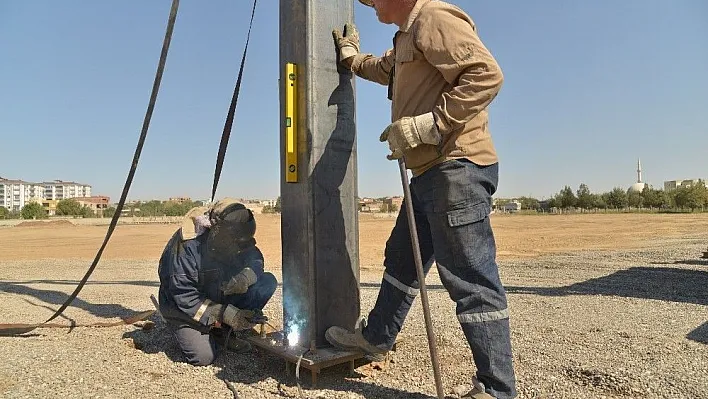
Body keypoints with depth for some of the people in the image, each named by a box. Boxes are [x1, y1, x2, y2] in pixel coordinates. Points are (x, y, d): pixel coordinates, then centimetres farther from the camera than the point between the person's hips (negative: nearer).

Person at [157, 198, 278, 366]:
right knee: (203, 356, -25)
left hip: (221, 298, 5)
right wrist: (227, 314, -33)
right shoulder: (188, 245, -31)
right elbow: (183, 295, -29)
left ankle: (222, 331, -4)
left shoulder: (235, 240, -14)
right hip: (184, 307, -5)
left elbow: (255, 259, -2)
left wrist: (246, 275, -27)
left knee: (268, 283, -14)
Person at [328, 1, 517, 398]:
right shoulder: (407, 35, 23)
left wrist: (426, 125, -23)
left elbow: (486, 74, -22)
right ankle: (376, 336, 39)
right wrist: (351, 55, 56)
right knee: (401, 259, 20)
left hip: (457, 167, -11)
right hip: (431, 171, 11)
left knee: (471, 278, -7)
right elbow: (385, 70, 46)